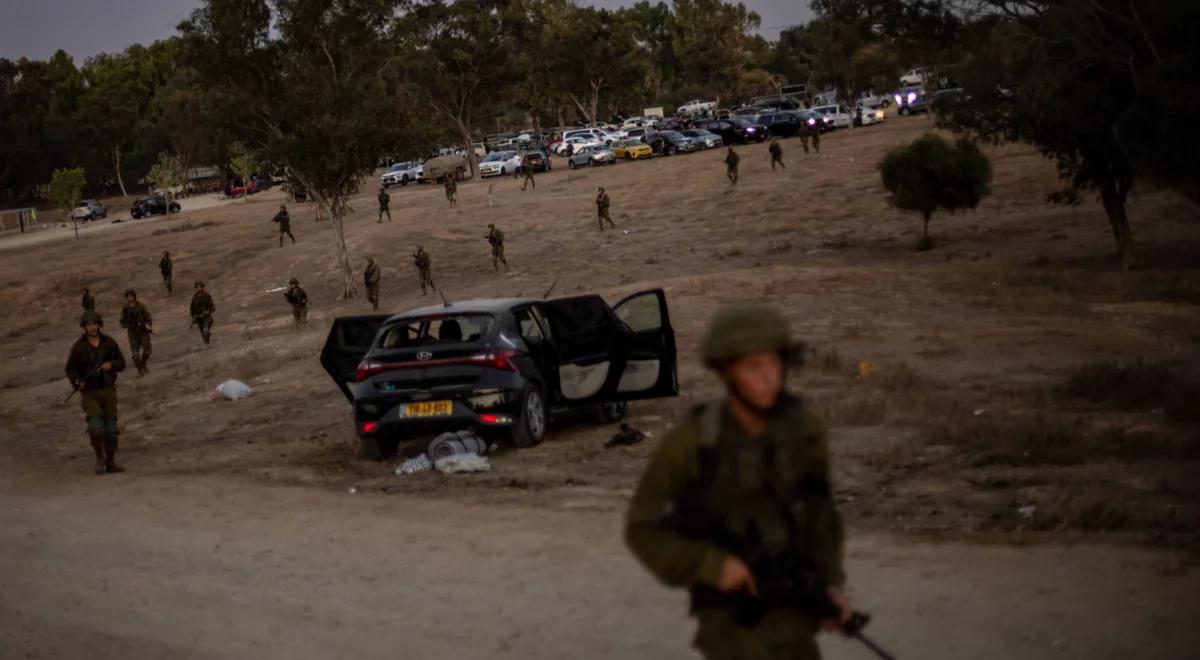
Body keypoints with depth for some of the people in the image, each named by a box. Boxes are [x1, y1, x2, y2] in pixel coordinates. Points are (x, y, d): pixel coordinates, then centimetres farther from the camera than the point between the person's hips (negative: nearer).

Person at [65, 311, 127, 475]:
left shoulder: (109, 342, -3)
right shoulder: (79, 347, -10)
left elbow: (121, 363, 3)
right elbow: (70, 369, -3)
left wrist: (111, 364, -20)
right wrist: (77, 382, -24)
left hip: (108, 390, 3)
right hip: (89, 392, -3)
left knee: (110, 427, 2)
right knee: (95, 426, -19)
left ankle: (111, 463, 12)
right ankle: (100, 458, -1)